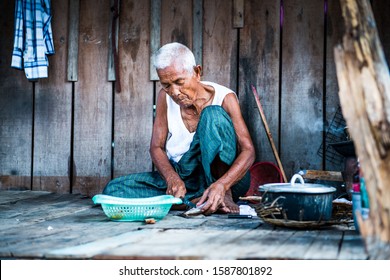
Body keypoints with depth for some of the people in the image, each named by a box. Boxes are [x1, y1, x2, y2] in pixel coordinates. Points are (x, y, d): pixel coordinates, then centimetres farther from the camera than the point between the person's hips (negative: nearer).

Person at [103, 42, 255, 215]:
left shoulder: (224, 98, -11)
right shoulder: (165, 97, 0)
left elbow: (248, 151, -19)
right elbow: (156, 147, 1)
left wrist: (221, 185, -38)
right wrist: (172, 178, -22)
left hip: (223, 176, -4)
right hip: (179, 176, 4)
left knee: (213, 113, -28)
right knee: (113, 190, -17)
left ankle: (223, 194, -26)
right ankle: (195, 199, -23)